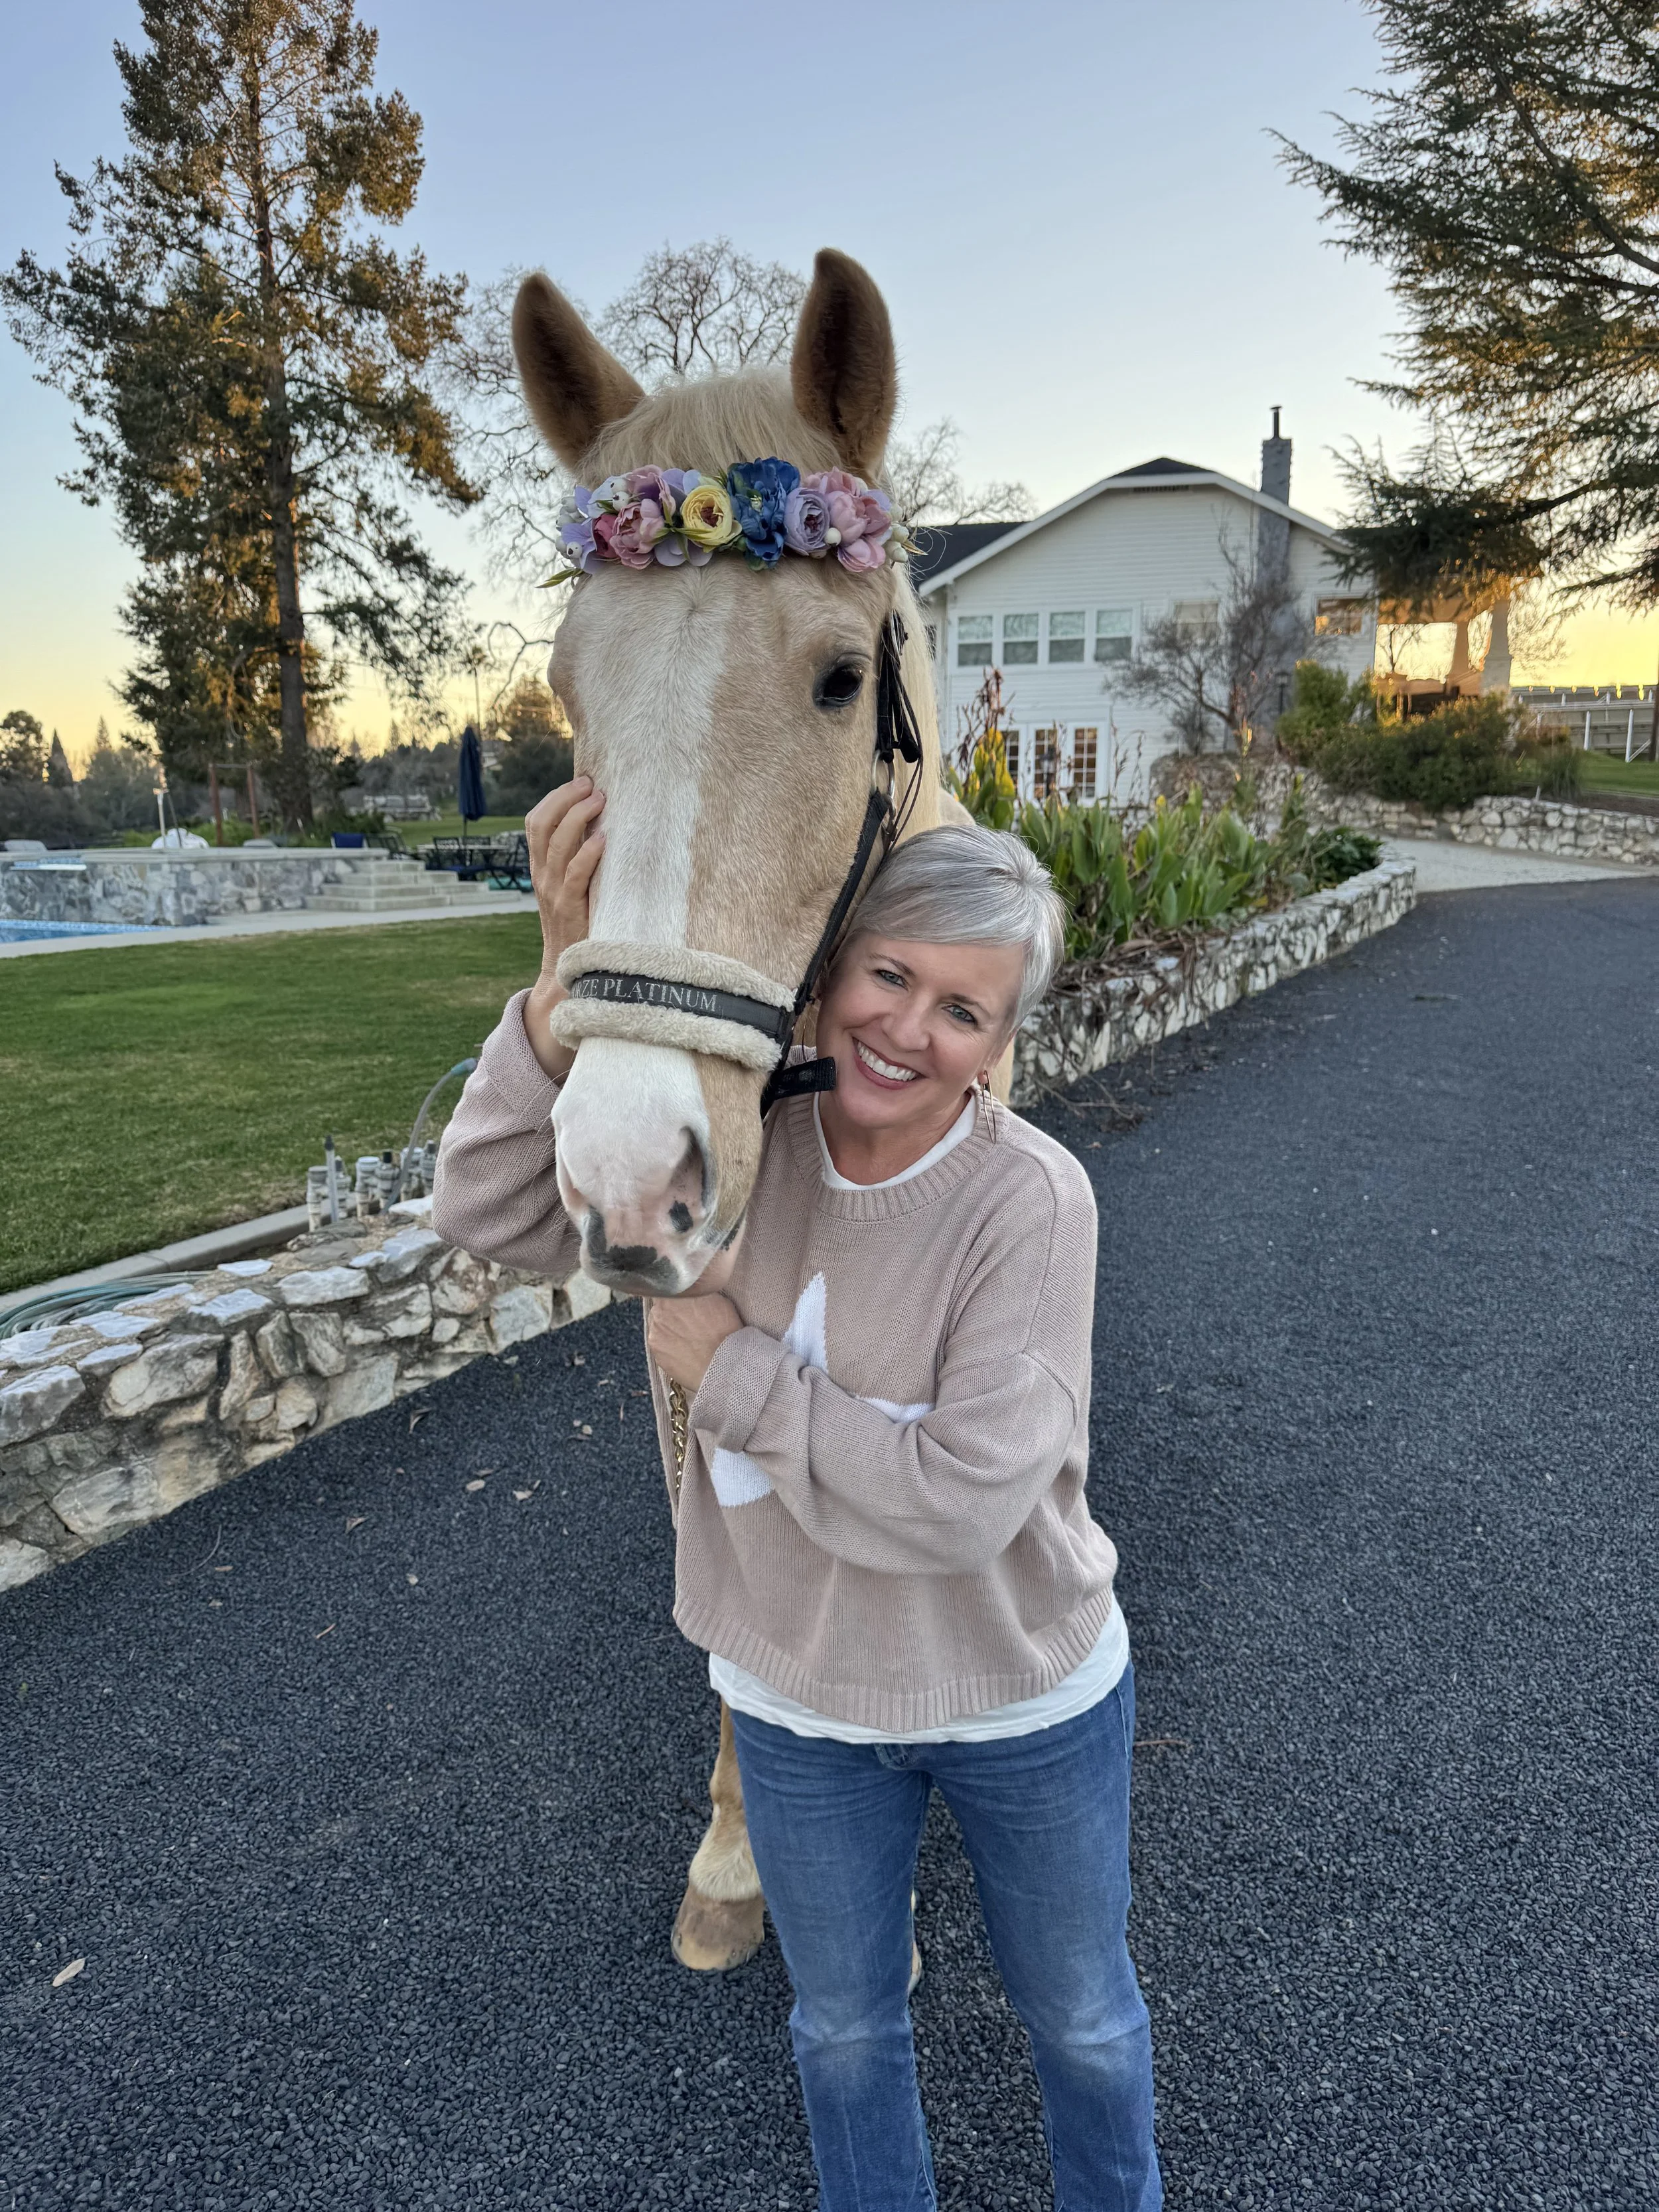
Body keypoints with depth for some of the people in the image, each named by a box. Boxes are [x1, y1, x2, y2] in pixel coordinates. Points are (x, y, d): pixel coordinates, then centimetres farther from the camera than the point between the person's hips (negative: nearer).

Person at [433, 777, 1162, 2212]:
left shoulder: (1031, 1198, -28)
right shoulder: (739, 1141, -15)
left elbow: (962, 1499, -32)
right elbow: (494, 1211, -19)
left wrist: (730, 1365, -27)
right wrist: (572, 986, -33)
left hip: (1027, 1700, -2)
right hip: (798, 1696, 3)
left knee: (1081, 2012, 27)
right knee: (845, 2023, 28)